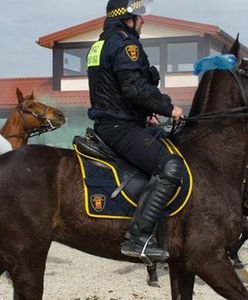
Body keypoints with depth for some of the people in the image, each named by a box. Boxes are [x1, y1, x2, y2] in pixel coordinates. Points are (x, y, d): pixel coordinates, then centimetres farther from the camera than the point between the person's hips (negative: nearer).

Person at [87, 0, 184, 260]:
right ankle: (138, 238, -26)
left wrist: (147, 111, 22)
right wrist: (168, 108, -13)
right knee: (170, 167, -22)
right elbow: (134, 88, -24)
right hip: (121, 128, -11)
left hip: (107, 123, 11)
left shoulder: (101, 44, 20)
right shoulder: (125, 43, -12)